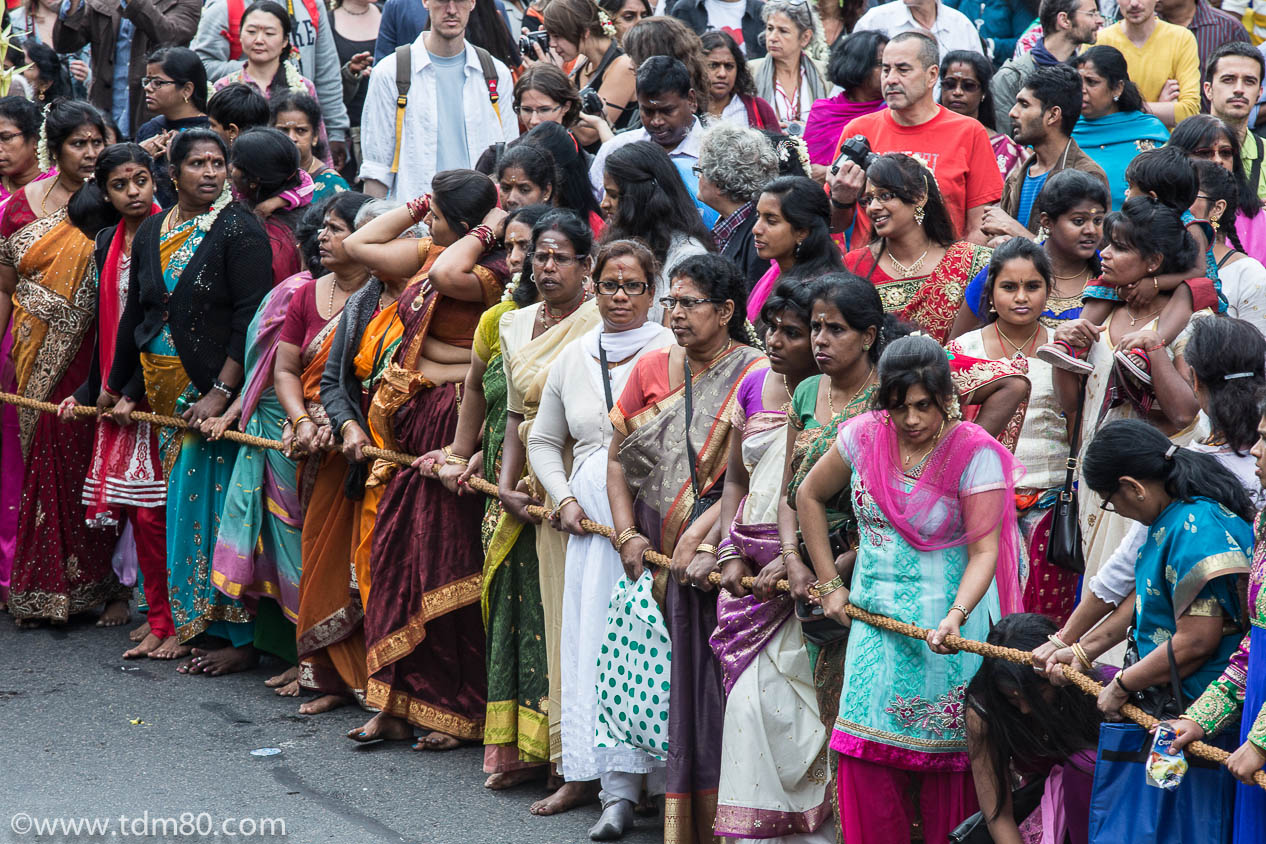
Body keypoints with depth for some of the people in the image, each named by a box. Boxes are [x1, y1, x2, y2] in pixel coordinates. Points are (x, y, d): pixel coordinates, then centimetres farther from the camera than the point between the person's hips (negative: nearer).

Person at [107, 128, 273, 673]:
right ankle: (198, 625, 17)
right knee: (183, 506, 9)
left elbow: (251, 320, -14)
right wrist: (127, 392, 17)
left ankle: (240, 637, 0)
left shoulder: (239, 229, -9)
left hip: (220, 397, -6)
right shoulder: (152, 234, 11)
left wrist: (220, 394, -19)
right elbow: (134, 316, 18)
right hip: (167, 396, 6)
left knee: (219, 506, -5)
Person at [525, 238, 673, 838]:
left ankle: (622, 785, -7)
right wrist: (563, 499, 6)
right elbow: (543, 441, 23)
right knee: (596, 643, -1)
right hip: (591, 519, 4)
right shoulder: (572, 360, 15)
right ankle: (618, 792, 2)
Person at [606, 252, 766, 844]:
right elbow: (618, 457, 12)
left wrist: (698, 534, -19)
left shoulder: (757, 376, -5)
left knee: (709, 679, -7)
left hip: (721, 548, -4)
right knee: (661, 679, 1)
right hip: (655, 552, 4)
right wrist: (627, 533, -1)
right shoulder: (652, 368, 11)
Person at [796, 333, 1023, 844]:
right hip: (875, 620, 4)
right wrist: (830, 585, 10)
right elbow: (810, 496, 13)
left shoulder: (975, 453, -13)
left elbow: (984, 551, -15)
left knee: (944, 752, -4)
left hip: (946, 618, -4)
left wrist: (956, 616, -31)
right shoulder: (865, 435, -1)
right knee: (867, 754, 0)